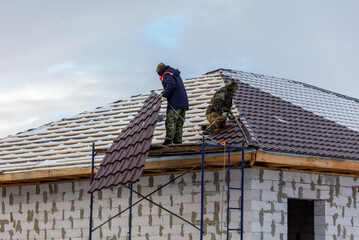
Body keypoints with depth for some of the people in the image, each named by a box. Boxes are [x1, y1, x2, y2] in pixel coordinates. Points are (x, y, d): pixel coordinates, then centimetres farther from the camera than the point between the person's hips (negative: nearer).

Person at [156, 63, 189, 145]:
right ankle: (178, 140, 6)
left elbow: (171, 84, -21)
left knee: (171, 121, -12)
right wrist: (165, 93, 22)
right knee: (179, 122, 8)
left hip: (174, 103, -9)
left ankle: (169, 139, -21)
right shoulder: (176, 74, 26)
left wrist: (164, 95, -16)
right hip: (184, 102, 9)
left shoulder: (167, 74, -3)